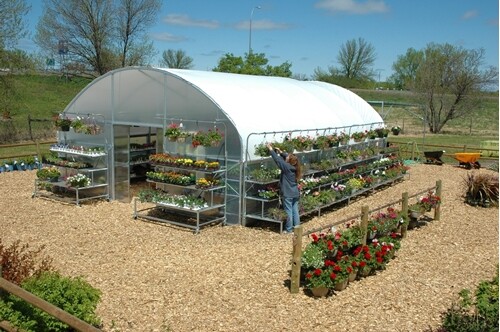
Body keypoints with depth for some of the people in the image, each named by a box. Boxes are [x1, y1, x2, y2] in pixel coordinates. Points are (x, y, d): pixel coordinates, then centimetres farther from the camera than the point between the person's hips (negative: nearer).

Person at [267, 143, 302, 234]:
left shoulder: (286, 167, -19)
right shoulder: (294, 167, 0)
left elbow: (277, 159, -15)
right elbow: (286, 157, 16)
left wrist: (271, 149, -9)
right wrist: (281, 152, 14)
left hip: (288, 194, -7)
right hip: (295, 194, 7)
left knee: (289, 212, 1)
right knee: (295, 211, 12)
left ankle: (289, 229, 9)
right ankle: (297, 227, 19)